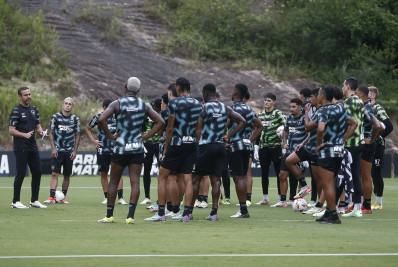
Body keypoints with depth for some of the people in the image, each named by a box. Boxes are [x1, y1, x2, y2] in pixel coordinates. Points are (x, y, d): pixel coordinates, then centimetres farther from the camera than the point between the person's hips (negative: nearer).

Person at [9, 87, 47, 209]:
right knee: (21, 174, -7)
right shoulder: (16, 111, -7)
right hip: (21, 148, -7)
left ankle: (34, 201, 17)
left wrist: (41, 132, -1)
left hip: (33, 147, 7)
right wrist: (24, 135, -24)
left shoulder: (34, 109, 14)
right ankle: (16, 202, 0)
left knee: (37, 173, 8)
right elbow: (11, 130, -11)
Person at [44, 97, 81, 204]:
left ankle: (63, 197, 12)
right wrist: (53, 148, -5)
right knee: (55, 173, -10)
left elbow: (77, 135, 10)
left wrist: (75, 151, 2)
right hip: (57, 150, -2)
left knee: (67, 175, 4)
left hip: (69, 151, 2)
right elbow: (51, 133, 4)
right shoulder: (56, 117, 1)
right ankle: (52, 197, -15)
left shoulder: (75, 119, 5)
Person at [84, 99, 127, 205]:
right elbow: (87, 128, 17)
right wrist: (93, 141, 7)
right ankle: (106, 197, 12)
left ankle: (120, 197, -11)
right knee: (103, 173, 4)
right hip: (102, 150, 1)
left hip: (115, 149, -1)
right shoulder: (98, 117, 6)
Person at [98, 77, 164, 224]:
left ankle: (109, 215, 12)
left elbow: (101, 119, -18)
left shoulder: (117, 104, -5)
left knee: (113, 182, 9)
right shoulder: (144, 106, 5)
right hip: (137, 148, 2)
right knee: (135, 182, -1)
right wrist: (146, 136, 3)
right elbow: (160, 122, 3)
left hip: (120, 147, -2)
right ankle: (130, 216, -11)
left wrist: (110, 136, -7)